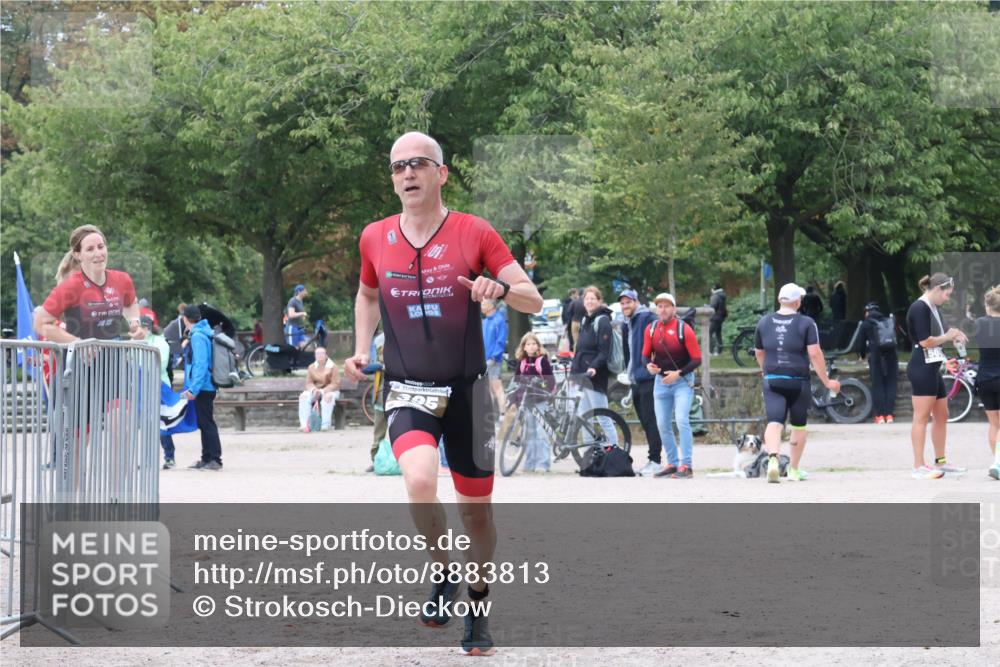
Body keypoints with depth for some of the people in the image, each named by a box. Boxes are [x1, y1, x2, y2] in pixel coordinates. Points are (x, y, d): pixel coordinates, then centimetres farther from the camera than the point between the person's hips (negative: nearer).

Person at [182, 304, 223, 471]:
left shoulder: (198, 336, -16)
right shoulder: (203, 333, 13)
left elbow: (201, 364, -22)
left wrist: (194, 388, -24)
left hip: (202, 387, -10)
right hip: (206, 387, 10)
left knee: (207, 423, -7)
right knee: (205, 423, 14)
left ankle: (215, 459, -7)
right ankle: (207, 458, 20)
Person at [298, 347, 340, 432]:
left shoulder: (332, 367, -5)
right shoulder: (311, 367, 7)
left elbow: (335, 384, -11)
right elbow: (309, 383, 5)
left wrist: (322, 391, -23)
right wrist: (313, 389, -19)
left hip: (330, 391, -4)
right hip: (315, 391, 4)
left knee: (328, 396, -39)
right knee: (304, 396, -25)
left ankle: (325, 424, -39)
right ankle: (304, 424, -35)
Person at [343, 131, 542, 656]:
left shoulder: (474, 233, -6)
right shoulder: (375, 239, 2)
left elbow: (534, 301, -6)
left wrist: (501, 288, -27)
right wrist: (361, 350, 9)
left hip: (465, 391, 0)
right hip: (407, 391, 0)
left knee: (476, 508, 8)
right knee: (420, 480, -27)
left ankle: (478, 608, 30)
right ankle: (441, 575, -2)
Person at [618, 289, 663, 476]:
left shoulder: (647, 319, -8)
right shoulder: (626, 325, 21)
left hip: (648, 378, -9)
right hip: (636, 381, 9)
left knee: (650, 420, -10)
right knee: (645, 422, 10)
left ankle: (655, 460, -9)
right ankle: (653, 461, 12)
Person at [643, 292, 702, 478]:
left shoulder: (684, 329, -13)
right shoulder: (651, 329, 0)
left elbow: (697, 359, -11)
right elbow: (645, 354, 10)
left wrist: (678, 373, -21)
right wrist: (648, 365, -13)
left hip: (682, 381, -5)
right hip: (660, 381, 5)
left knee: (682, 420, -18)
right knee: (662, 425, 6)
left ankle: (686, 466, -16)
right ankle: (672, 464, 19)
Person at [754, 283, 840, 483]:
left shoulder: (764, 322, 7)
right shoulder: (806, 323, -6)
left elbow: (759, 353, 18)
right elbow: (815, 354, -12)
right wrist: (826, 381, -6)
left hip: (772, 381, 2)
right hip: (798, 382, -2)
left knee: (774, 422, -7)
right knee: (798, 425, 14)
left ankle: (773, 459, -33)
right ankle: (794, 470, 20)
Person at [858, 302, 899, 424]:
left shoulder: (866, 323, 10)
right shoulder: (889, 321, 19)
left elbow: (862, 341, 16)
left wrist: (863, 355, 35)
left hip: (876, 356, -3)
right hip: (891, 354, 3)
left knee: (877, 385, 1)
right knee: (890, 384, 6)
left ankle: (880, 415, -4)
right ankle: (889, 414, 2)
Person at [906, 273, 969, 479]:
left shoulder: (933, 308, 17)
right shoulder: (919, 308, -14)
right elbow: (925, 341, -19)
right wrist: (947, 337, -6)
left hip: (933, 369, 10)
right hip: (922, 369, -10)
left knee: (941, 416, 15)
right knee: (922, 417, -8)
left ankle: (940, 462, 24)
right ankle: (919, 467, -6)